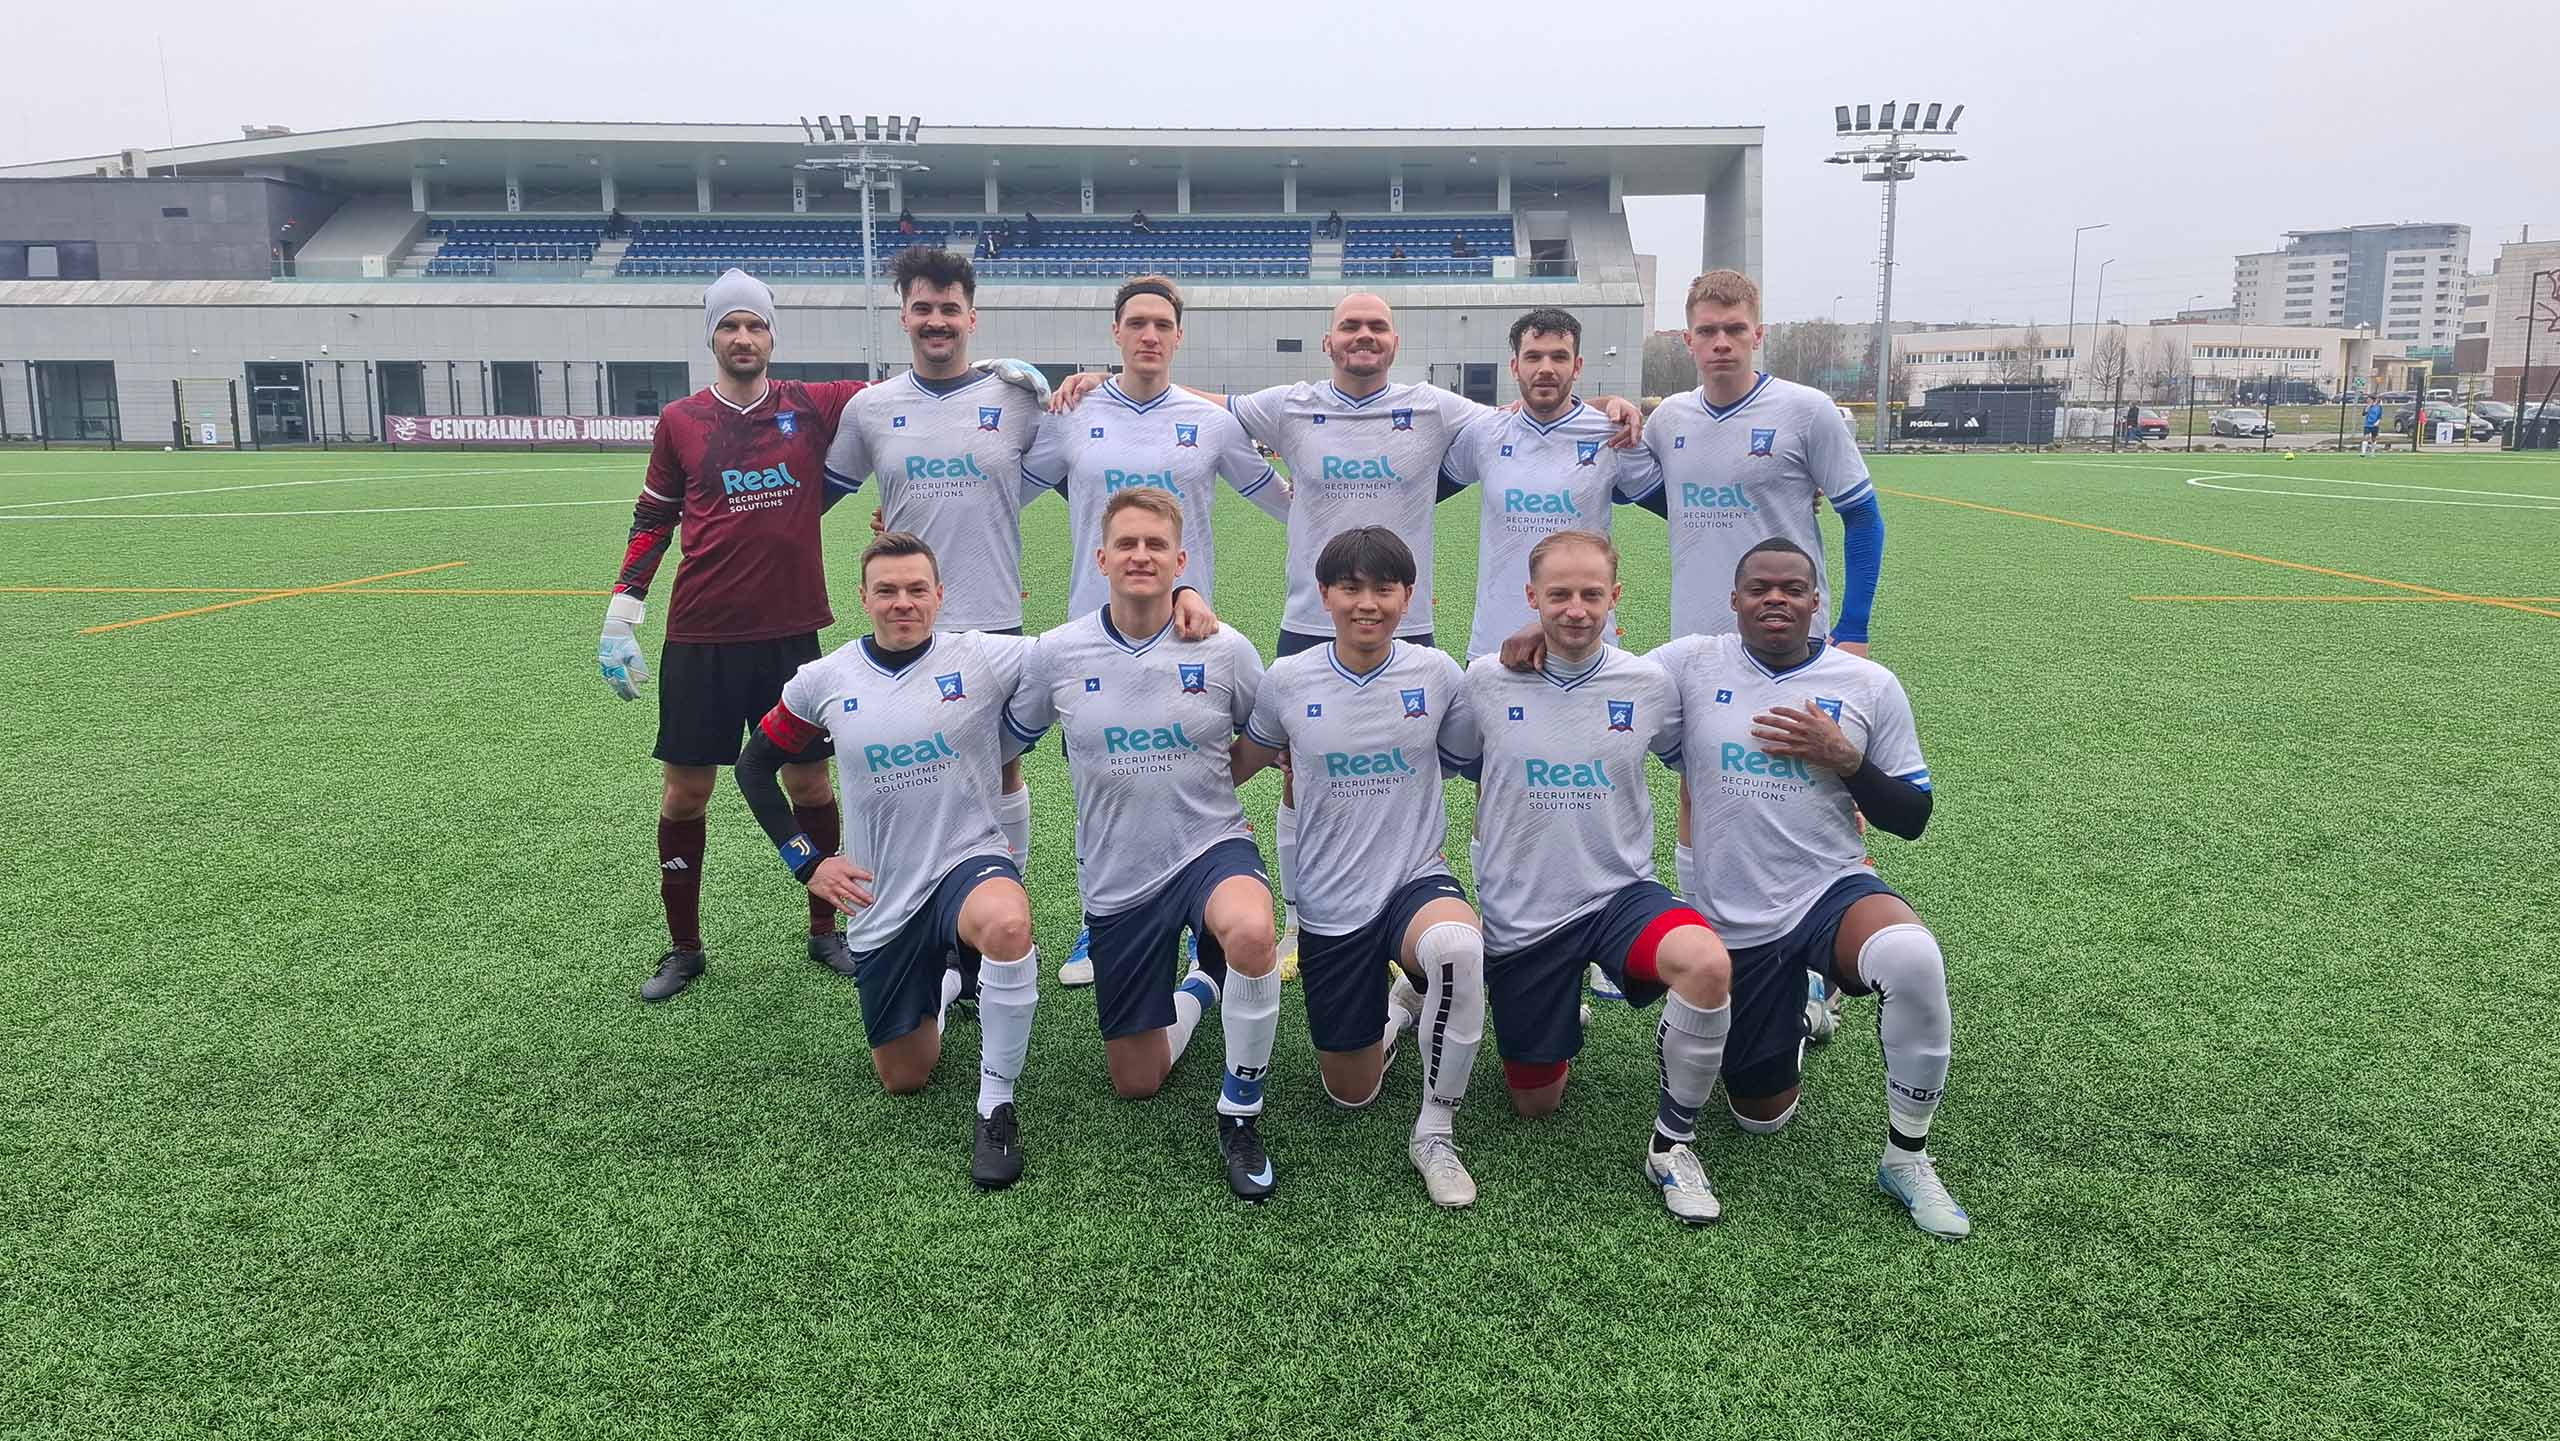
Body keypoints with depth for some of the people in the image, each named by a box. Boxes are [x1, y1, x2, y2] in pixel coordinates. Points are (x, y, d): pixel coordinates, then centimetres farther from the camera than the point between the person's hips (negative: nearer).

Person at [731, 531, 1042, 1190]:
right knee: (901, 1080, 11)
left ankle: (995, 1107, -20)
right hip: (881, 902, 3)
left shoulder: (984, 658, -9)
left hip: (968, 863, -3)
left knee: (1006, 921, -41)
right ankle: (943, 987, 46)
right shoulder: (824, 680, -1)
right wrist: (807, 860, 3)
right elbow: (755, 766, 12)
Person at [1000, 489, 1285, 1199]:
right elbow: (1009, 743, 10)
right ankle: (1201, 985, 42)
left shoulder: (1225, 649, -8)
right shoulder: (1057, 654, -5)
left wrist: (1198, 781, -1)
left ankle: (1240, 1114, -14)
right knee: (1135, 1084, 9)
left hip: (1212, 847, -2)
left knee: (1249, 932, -40)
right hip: (1117, 876, 2)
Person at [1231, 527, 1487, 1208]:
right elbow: (1240, 764, 13)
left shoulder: (1437, 673, -6)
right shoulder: (1288, 682, -6)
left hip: (1418, 879, -1)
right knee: (1351, 1094, 10)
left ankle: (1435, 1133, -16)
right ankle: (1396, 1006, 45)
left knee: (1459, 947, -40)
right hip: (1331, 903, 2)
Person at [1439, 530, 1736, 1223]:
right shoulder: (1486, 681, -6)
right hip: (1519, 913, 1)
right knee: (1536, 1102, 10)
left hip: (1621, 894, 0)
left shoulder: (1649, 683, -5)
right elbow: (1449, 767, 10)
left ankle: (1673, 1140, -11)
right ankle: (1559, 1018, 44)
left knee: (1707, 962, -34)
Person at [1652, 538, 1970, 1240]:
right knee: (1761, 1115, 10)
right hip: (1734, 923, 1)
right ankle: (1792, 1017, 45)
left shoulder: (1868, 685, 0)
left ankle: (1907, 1158, -15)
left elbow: (1912, 817, 4)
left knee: (1912, 957, -38)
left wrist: (1843, 759, -14)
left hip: (1833, 891, -1)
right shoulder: (1691, 664, -2)